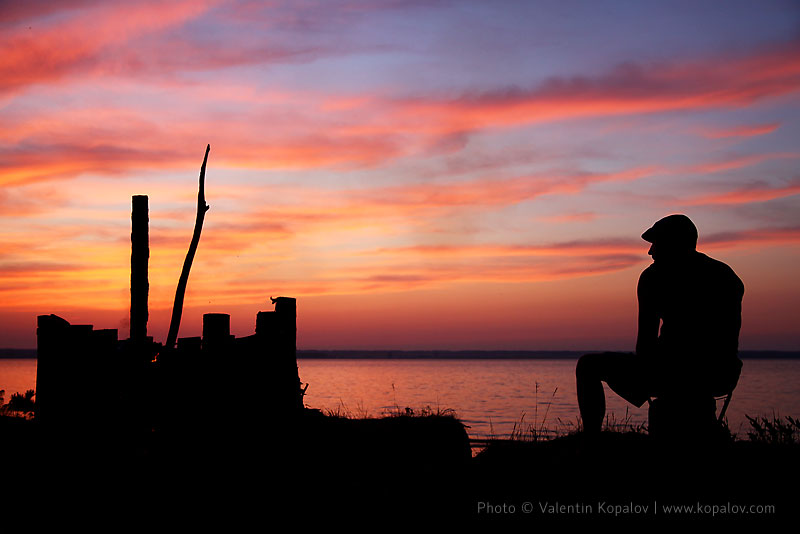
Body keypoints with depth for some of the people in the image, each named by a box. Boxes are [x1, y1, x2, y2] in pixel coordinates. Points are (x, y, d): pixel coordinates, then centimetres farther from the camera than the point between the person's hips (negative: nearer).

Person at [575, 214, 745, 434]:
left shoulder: (655, 276, -3)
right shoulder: (727, 276, 14)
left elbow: (646, 339, -6)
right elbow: (731, 342, 17)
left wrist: (642, 381, 10)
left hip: (678, 371, -6)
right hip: (723, 378, 6)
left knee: (588, 365, 13)